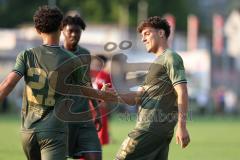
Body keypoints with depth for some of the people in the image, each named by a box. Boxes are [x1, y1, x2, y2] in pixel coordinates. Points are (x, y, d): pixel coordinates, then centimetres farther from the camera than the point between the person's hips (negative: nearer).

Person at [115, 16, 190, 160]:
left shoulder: (171, 58, -4)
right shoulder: (157, 62, 27)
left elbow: (182, 93, -15)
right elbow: (138, 97, 21)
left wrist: (182, 126, -24)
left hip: (154, 125, -9)